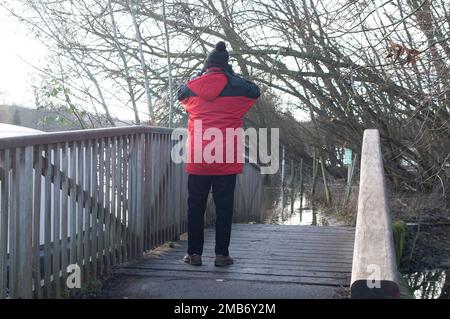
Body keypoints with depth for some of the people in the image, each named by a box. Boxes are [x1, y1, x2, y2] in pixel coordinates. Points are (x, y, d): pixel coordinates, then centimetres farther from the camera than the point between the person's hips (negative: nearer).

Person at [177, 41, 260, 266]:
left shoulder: (191, 87, 3)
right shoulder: (235, 86, -2)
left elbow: (180, 94, 26)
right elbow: (255, 92, 18)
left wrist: (201, 74, 20)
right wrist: (234, 76, 18)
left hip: (197, 158, 2)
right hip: (226, 159, -1)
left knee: (195, 206, 9)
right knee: (224, 206, 5)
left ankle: (194, 253, 13)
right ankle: (221, 254, 8)